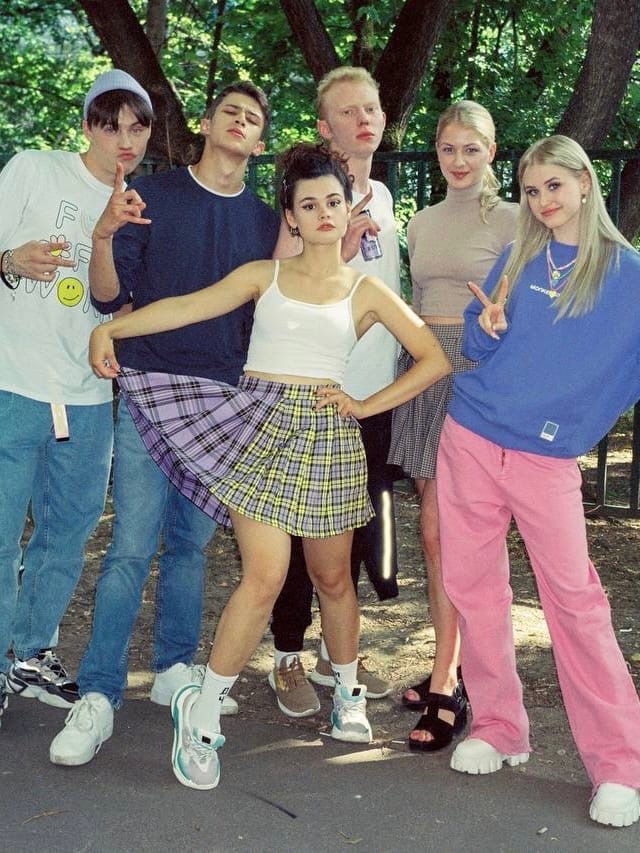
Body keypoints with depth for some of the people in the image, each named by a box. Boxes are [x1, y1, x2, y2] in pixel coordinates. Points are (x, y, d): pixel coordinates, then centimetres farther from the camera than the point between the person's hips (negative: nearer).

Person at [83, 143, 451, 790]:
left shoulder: (367, 291, 10)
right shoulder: (264, 275, 10)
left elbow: (434, 359, 9)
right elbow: (188, 307, -1)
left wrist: (366, 406, 2)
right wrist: (110, 329, -12)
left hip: (325, 434, 2)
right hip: (259, 427, -1)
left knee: (331, 576, 9)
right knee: (265, 576, -14)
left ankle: (348, 693, 34)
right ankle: (202, 715, -1)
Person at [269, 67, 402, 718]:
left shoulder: (382, 195, 14)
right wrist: (339, 253, -27)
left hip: (374, 392, 7)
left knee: (358, 526, 11)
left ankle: (336, 653, 23)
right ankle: (288, 659, 13)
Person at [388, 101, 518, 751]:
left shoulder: (509, 220, -1)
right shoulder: (421, 223, 16)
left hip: (479, 372, -6)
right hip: (423, 369, 6)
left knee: (440, 530, -9)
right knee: (439, 530, 8)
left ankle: (445, 686, -3)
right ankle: (451, 667, 17)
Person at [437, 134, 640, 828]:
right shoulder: (516, 259, 8)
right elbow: (475, 348, 11)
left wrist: (581, 420, -4)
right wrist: (488, 327, -9)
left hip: (547, 457, -4)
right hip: (471, 440, 4)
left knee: (573, 597, -7)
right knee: (472, 587, 5)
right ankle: (497, 727, 20)